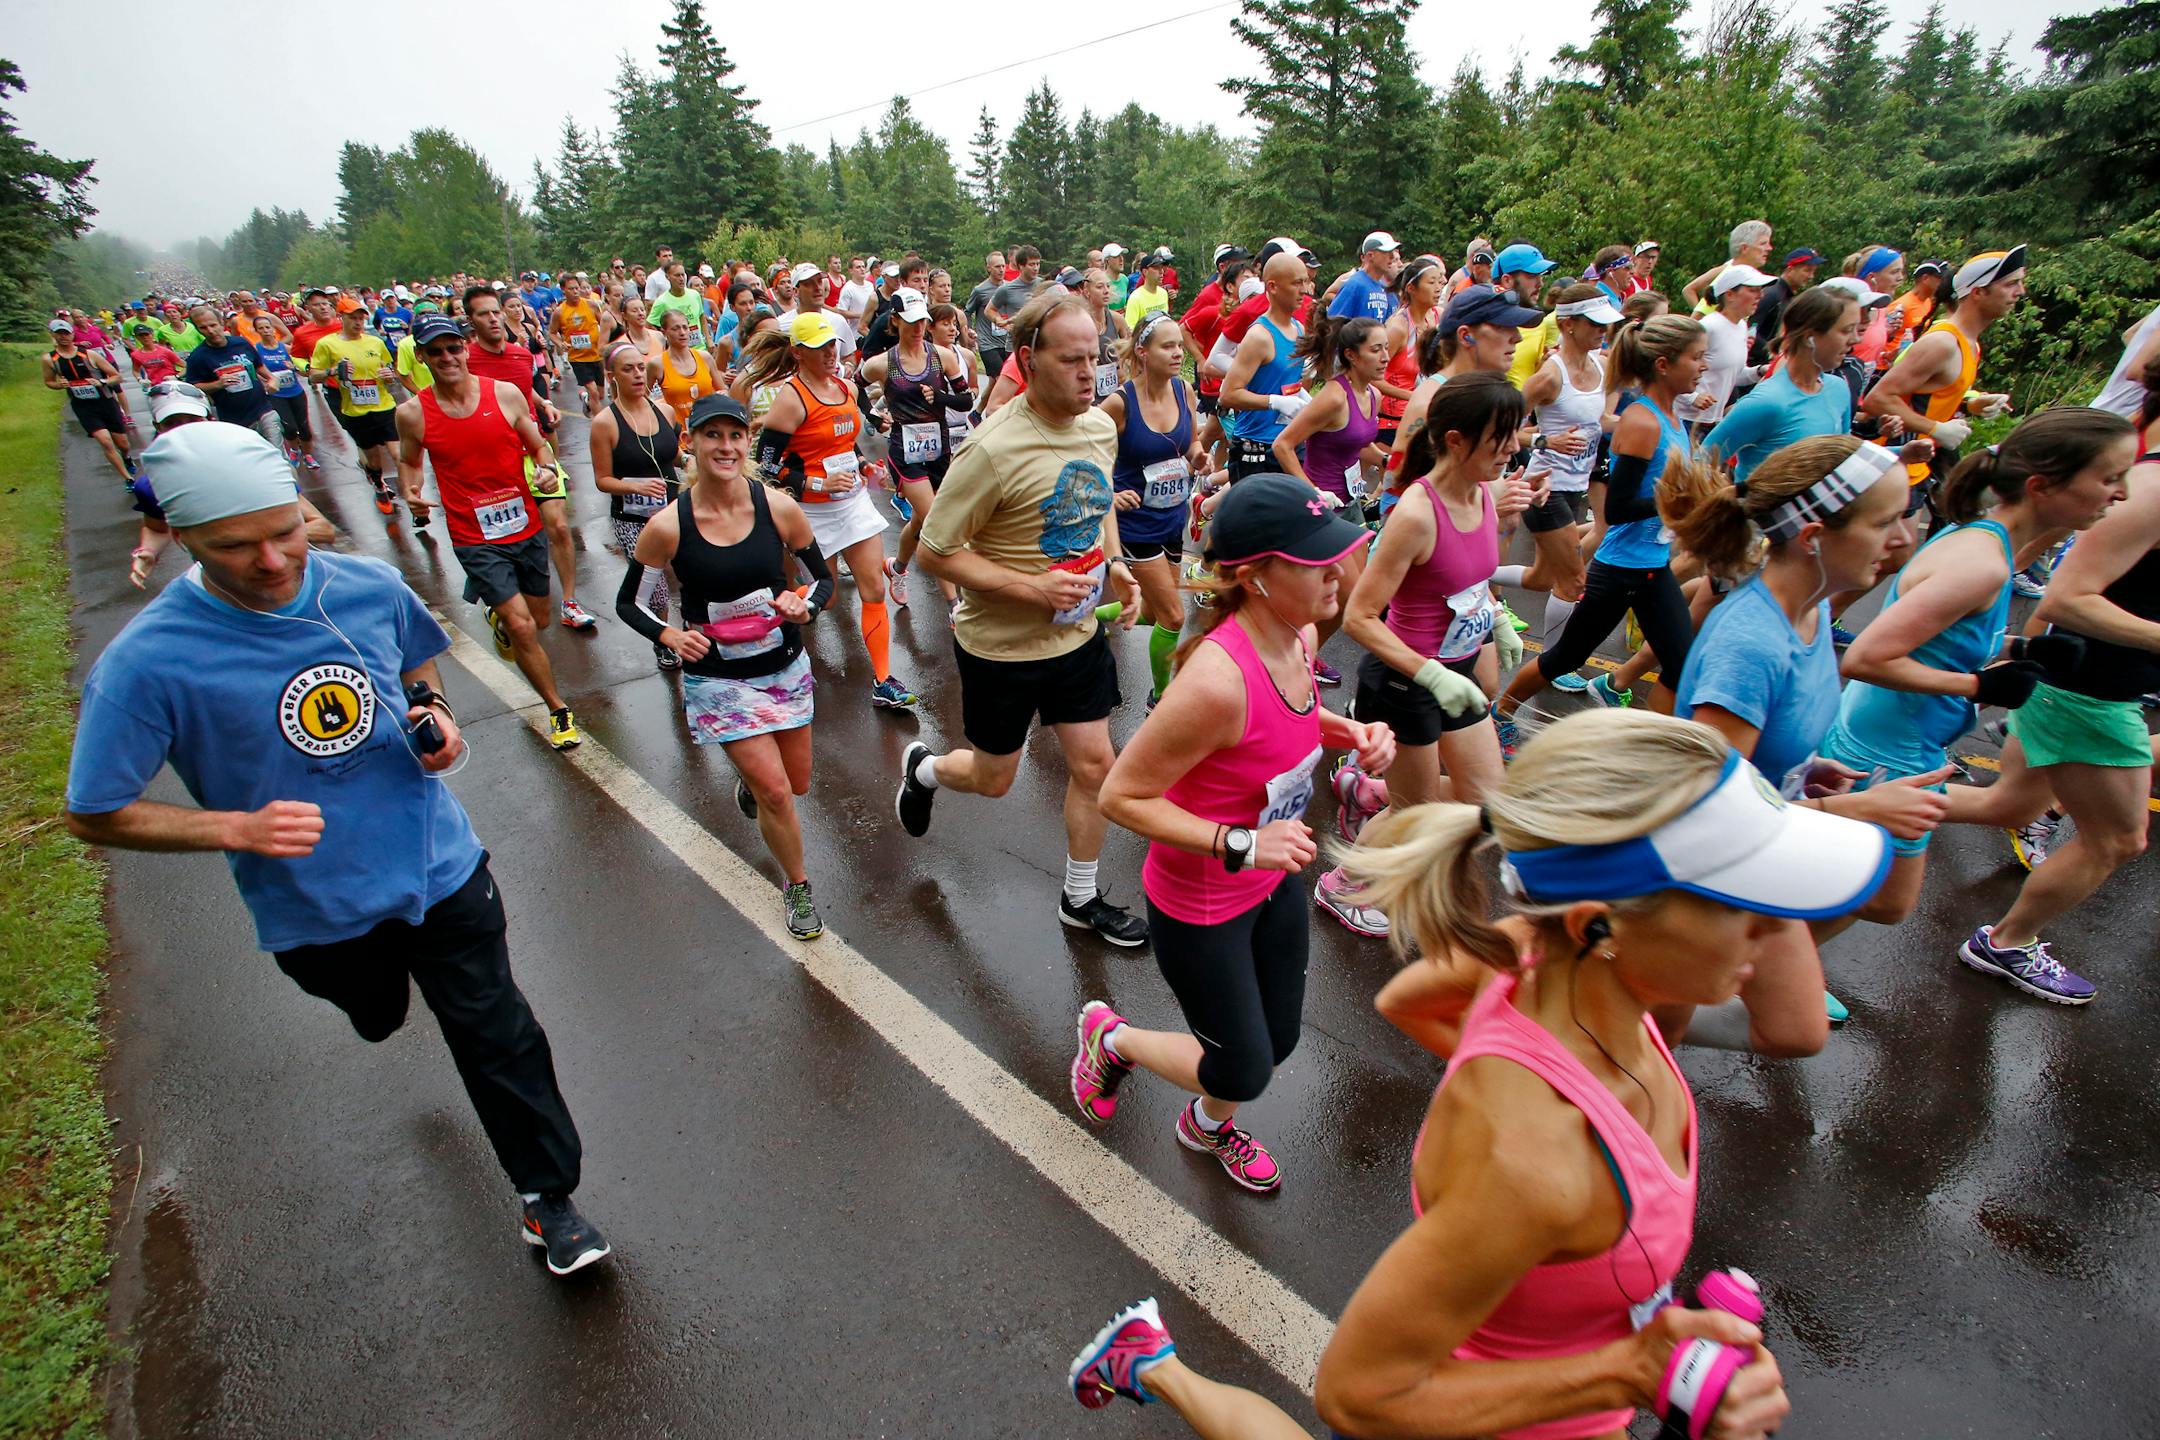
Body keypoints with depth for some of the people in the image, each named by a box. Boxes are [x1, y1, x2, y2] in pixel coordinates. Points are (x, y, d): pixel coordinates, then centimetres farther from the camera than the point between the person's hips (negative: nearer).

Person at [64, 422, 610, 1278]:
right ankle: (381, 981, 70)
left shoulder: (368, 586, -13)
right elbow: (94, 815, -13)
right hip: (316, 907, 0)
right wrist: (236, 827, -28)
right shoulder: (146, 664, -22)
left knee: (497, 1037, 7)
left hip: (439, 863, 1)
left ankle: (548, 1199, 27)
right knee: (375, 1019, 30)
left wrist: (435, 719, -10)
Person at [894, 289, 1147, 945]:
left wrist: (1116, 565, -3)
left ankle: (1081, 898, 31)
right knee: (993, 779, 13)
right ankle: (922, 768, 49)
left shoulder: (1101, 426, -2)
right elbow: (936, 551, -20)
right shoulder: (993, 449, -25)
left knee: (1093, 763, 10)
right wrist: (1034, 586, -28)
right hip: (1003, 645, -5)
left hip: (1079, 633, 6)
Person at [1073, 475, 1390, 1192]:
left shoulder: (1300, 636, -10)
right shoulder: (1217, 680, -37)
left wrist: (1351, 731, -7)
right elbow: (1121, 795, -28)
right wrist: (1241, 844, -32)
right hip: (1200, 904, -7)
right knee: (1243, 1071, 10)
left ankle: (1209, 1125, 57)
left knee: (1279, 1039, 24)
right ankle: (1110, 1037, 38)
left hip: (1275, 880, 8)